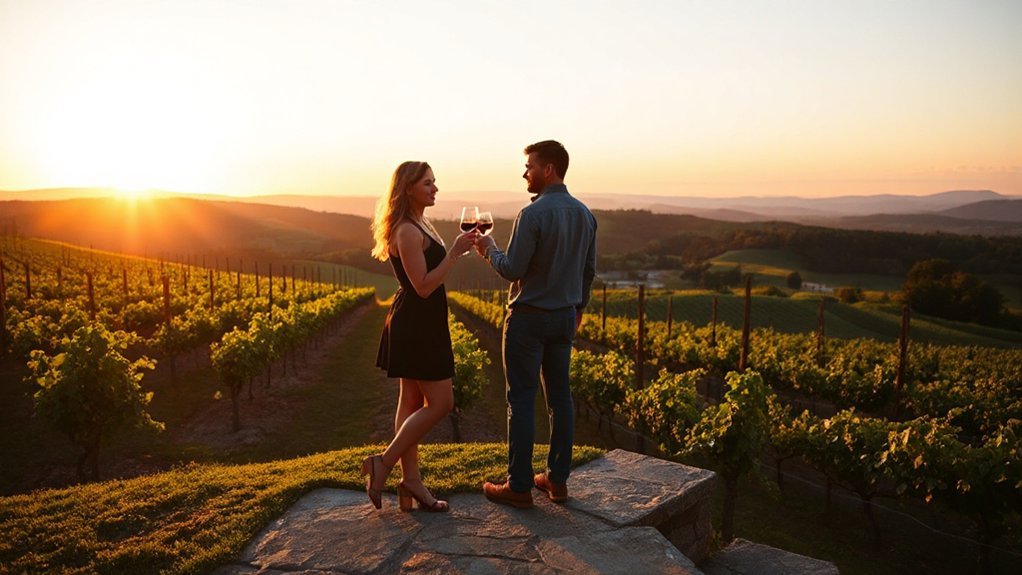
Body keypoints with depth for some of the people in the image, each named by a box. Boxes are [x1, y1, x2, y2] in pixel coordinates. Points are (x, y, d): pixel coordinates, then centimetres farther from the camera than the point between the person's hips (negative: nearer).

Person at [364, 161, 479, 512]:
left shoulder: (417, 226, 15)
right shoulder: (408, 231, -17)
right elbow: (423, 286, -21)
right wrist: (455, 252, -20)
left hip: (420, 324, 11)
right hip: (417, 324, -11)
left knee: (412, 401, 11)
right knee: (440, 403, -6)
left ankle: (411, 482, 18)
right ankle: (383, 464, 4)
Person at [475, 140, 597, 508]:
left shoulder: (533, 214, -18)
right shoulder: (584, 214, 6)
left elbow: (512, 270, -18)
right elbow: (589, 269, 12)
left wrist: (490, 250, 1)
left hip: (529, 318, -7)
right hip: (565, 316, 7)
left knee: (521, 399, 0)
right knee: (559, 395, 12)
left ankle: (519, 486, 8)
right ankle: (558, 479, 20)